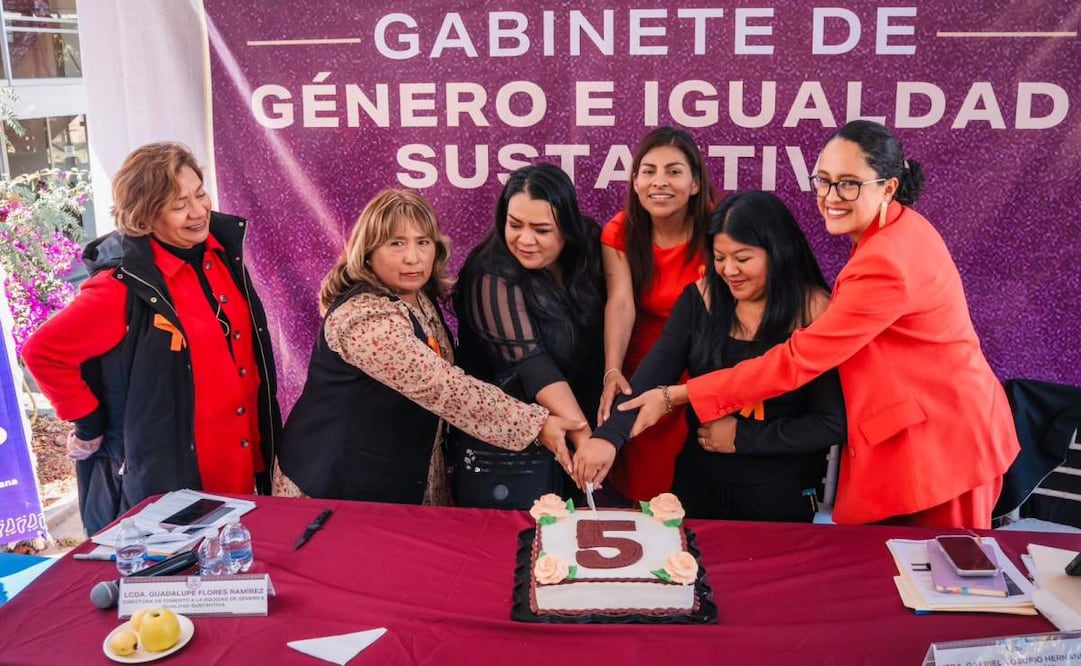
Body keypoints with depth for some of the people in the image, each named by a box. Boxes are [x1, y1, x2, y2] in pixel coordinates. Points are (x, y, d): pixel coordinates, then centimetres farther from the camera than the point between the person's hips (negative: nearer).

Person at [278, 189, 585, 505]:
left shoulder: (418, 298, 1)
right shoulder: (365, 318, -28)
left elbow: (438, 380, 11)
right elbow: (445, 388, -31)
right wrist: (536, 424, -29)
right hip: (340, 486, -8)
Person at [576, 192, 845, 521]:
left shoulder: (816, 315, -15)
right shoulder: (700, 298, -5)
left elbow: (833, 423, -15)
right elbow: (651, 377, -14)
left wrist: (742, 438, -13)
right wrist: (609, 435, -29)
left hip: (781, 497, -3)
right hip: (698, 485, 3)